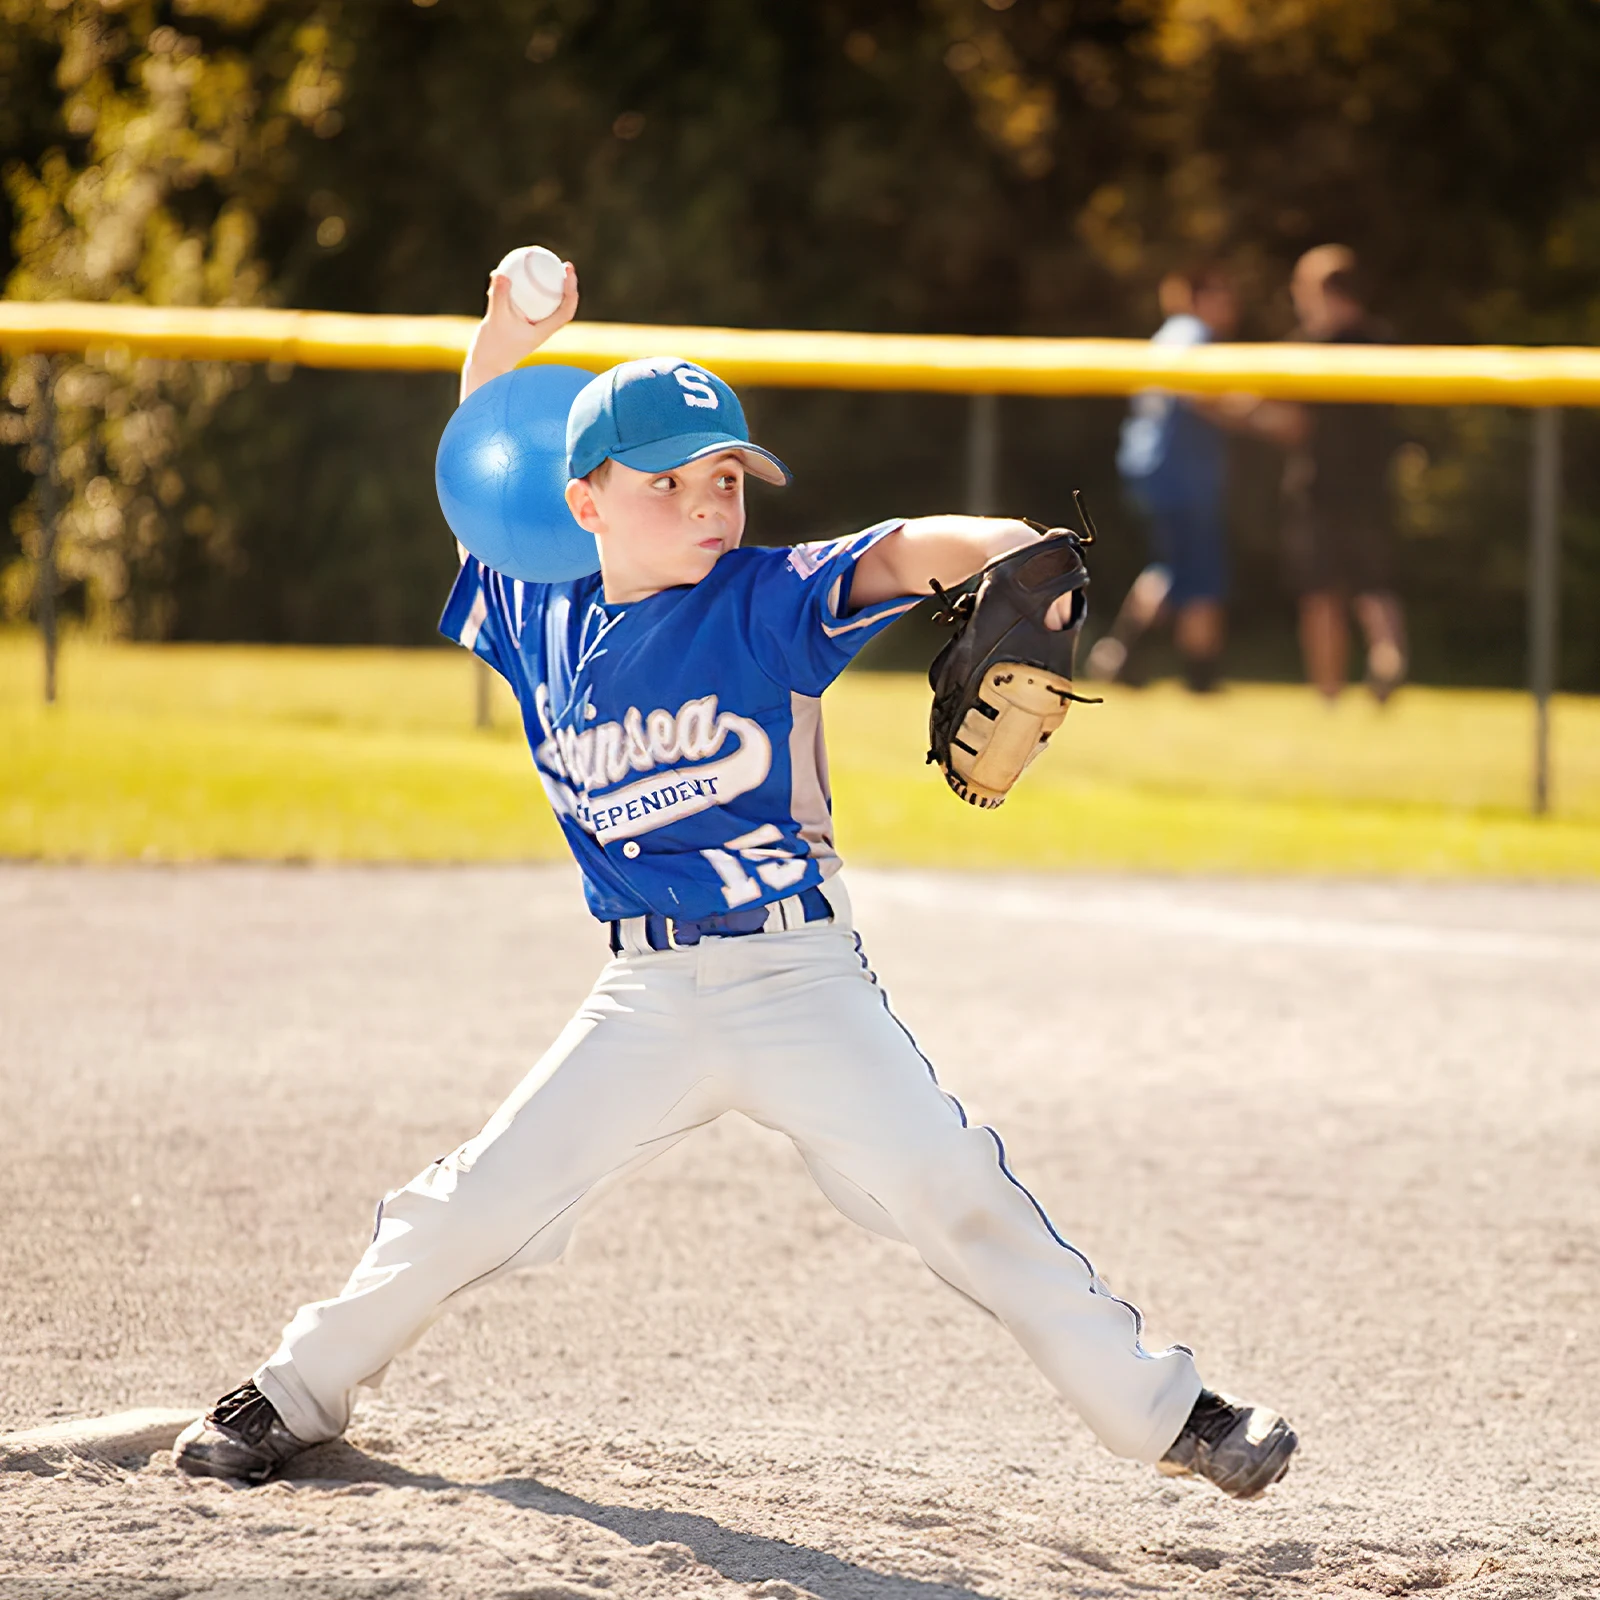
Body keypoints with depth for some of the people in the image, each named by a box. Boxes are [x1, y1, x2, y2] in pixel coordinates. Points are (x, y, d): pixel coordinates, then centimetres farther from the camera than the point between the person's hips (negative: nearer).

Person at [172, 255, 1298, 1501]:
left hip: (803, 981, -3)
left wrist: (998, 546, -45)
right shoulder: (543, 627, 4)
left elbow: (895, 556, -25)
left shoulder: (769, 604, -7)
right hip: (648, 1002, 3)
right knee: (473, 1207, 2)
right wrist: (499, 351, 11)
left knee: (954, 1197, -12)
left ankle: (1159, 1409, -2)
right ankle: (300, 1393, 21)